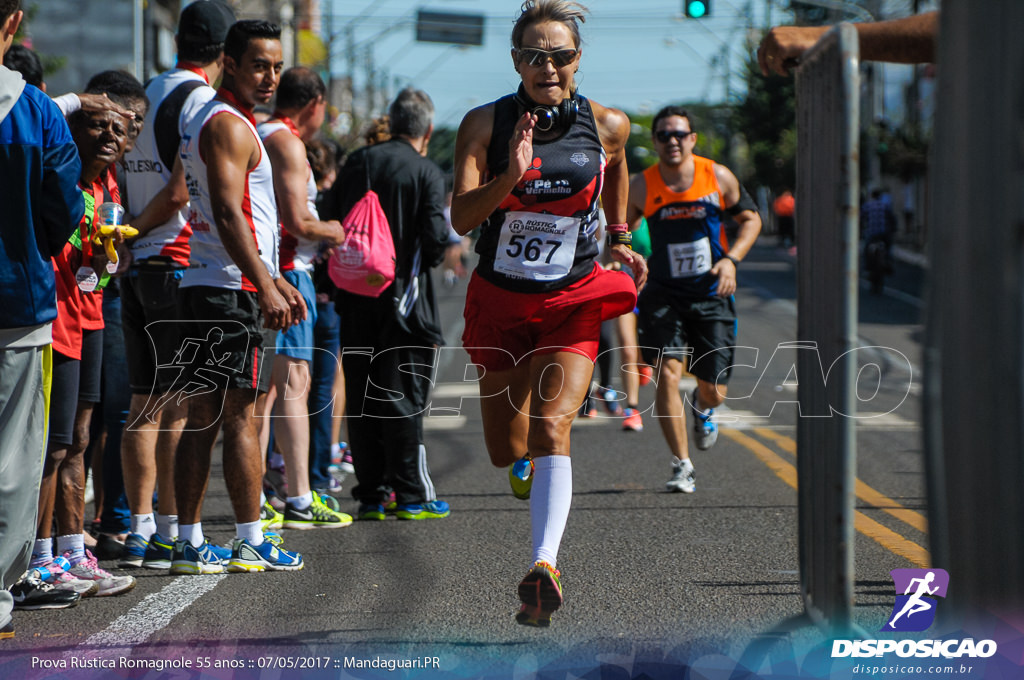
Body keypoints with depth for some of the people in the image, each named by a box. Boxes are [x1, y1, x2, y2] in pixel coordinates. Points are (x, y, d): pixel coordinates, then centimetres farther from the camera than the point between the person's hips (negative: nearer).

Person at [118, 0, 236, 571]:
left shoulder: (149, 95, 16)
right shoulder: (200, 100, -10)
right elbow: (180, 191, -15)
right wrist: (133, 233, -4)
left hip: (139, 268, 8)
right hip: (179, 265, -8)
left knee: (145, 405, 8)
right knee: (180, 406, -5)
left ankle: (140, 530, 9)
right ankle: (170, 532, -5)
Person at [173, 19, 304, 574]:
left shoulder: (206, 121, 21)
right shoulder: (229, 126, -12)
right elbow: (228, 215, -21)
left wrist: (274, 279, 28)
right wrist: (265, 288, -23)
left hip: (200, 286, 10)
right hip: (233, 291, -10)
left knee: (203, 416, 9)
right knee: (242, 415, -6)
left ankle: (188, 542, 10)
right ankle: (250, 544, -2)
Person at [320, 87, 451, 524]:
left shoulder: (358, 162, 4)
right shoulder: (427, 173, -7)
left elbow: (329, 222, 4)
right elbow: (435, 238, -14)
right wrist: (429, 258, 8)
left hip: (357, 296, 4)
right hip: (404, 296, -4)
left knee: (362, 398, 9)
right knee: (405, 398, 1)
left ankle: (372, 495, 11)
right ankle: (410, 495, 2)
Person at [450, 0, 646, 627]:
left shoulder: (607, 125, -6)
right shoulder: (486, 124, -10)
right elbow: (461, 217, -20)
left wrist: (619, 237, 22)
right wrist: (510, 177, -36)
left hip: (573, 302, -1)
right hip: (500, 299, 1)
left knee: (550, 430, -21)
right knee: (506, 452, 14)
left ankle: (545, 566, -32)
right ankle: (527, 459, 51)